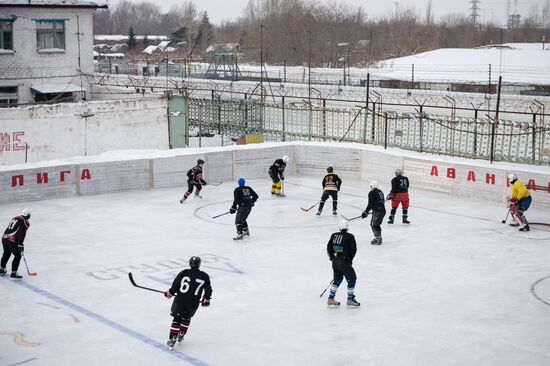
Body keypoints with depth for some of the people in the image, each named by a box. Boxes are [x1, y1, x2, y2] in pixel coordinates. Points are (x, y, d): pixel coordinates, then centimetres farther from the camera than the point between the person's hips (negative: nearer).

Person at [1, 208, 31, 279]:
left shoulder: (15, 218, 17)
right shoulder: (24, 222, -8)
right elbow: (21, 235, -17)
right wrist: (20, 245, -17)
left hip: (4, 238, 8)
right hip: (12, 241, -8)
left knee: (6, 254, 27)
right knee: (18, 256, 1)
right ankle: (13, 273, -2)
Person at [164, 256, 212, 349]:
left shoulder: (183, 273, -4)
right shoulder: (204, 276, -1)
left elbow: (175, 286, -2)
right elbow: (208, 290, 2)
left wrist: (169, 293, 15)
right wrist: (206, 300, 19)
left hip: (180, 300, -1)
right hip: (193, 304, 1)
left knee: (177, 318, 13)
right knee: (187, 317, 27)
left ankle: (172, 339, 5)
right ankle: (181, 334, 25)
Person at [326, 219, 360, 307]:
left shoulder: (334, 235, 5)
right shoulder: (349, 237, -10)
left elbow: (329, 248, 10)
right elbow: (353, 250, -8)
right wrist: (350, 259, 9)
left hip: (335, 261, 7)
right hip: (344, 262, -7)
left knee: (337, 279, 21)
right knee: (352, 279, 6)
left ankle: (330, 299, 22)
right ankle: (350, 299, 10)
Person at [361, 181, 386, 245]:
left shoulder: (371, 193, -8)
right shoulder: (380, 192, 17)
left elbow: (370, 204, -13)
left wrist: (366, 212, -7)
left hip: (377, 212, -9)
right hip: (383, 210, 9)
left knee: (374, 225, -6)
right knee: (376, 224, 21)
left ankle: (378, 239, -12)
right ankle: (378, 237, 28)